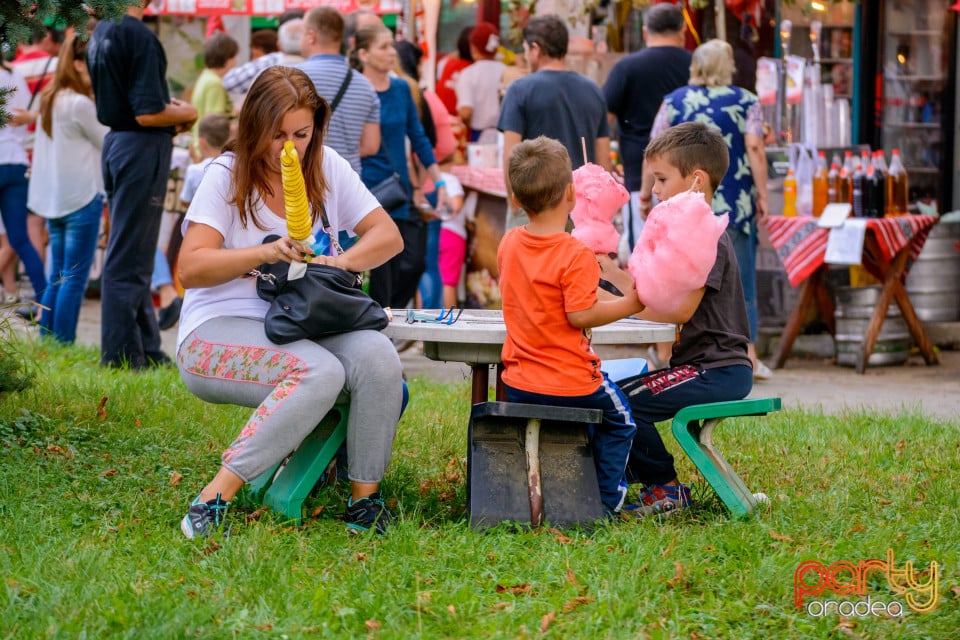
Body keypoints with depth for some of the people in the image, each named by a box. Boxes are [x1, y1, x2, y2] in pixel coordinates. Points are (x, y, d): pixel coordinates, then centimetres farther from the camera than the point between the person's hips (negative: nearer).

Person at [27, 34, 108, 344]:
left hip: (53, 199, 8)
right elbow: (108, 142, -6)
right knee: (75, 278, -5)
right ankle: (64, 343, -5)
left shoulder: (48, 100, 10)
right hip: (81, 198, -8)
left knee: (57, 277, 13)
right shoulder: (80, 104, -15)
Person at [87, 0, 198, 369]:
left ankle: (145, 349, 22)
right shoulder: (139, 36, -19)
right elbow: (147, 113, -23)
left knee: (132, 255, 15)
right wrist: (185, 114, -4)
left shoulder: (101, 33, 9)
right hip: (142, 148, -9)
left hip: (116, 141, 9)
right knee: (128, 259, -4)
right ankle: (122, 355, 1)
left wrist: (169, 109, 12)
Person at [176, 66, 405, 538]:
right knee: (319, 372, -35)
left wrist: (343, 261, -13)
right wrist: (266, 253, -25)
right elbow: (190, 269, -12)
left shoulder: (327, 168, 9)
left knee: (378, 357, -27)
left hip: (306, 323, 5)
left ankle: (364, 498, -16)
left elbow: (387, 236, 8)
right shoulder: (226, 176, -3)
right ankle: (214, 499, -33)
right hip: (219, 330, -5)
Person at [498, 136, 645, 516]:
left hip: (518, 384, 5)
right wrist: (629, 304, -10)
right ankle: (605, 496, 21)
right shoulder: (576, 255, -19)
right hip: (570, 381, -5)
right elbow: (579, 315, -20)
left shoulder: (509, 244, 1)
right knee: (619, 420, 20)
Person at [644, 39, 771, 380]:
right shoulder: (746, 102, 3)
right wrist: (762, 195, -3)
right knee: (739, 280, 4)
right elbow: (755, 149, -5)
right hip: (735, 205, -1)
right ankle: (748, 356, 3)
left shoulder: (674, 102, 6)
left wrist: (646, 192, 9)